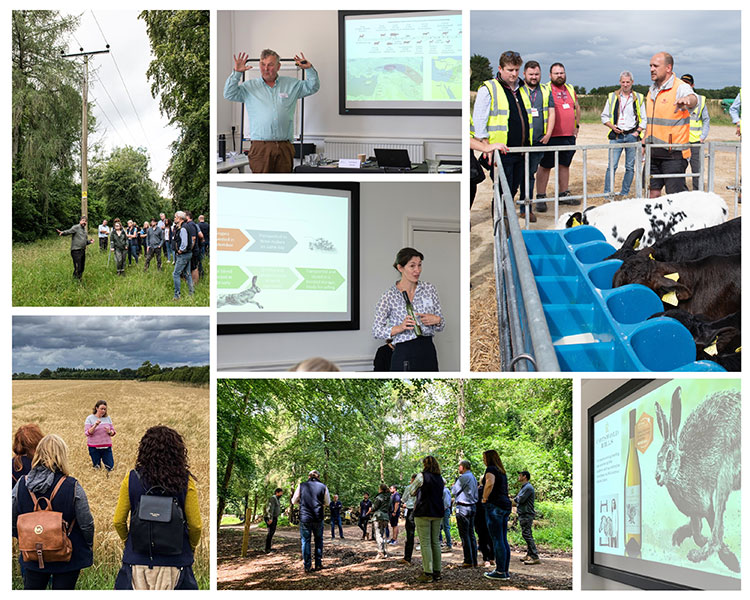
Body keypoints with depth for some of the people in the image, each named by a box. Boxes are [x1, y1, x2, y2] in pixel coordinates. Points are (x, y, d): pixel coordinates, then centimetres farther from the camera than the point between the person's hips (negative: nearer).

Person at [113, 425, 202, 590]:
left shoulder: (132, 479, -3)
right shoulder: (185, 481, -7)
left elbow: (118, 521, 2)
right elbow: (195, 525, -4)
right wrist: (191, 547, 16)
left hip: (137, 559, 1)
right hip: (175, 562, -1)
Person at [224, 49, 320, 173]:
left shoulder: (292, 84, 14)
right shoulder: (249, 87, 10)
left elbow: (313, 87, 17)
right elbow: (229, 94, 3)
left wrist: (309, 68, 2)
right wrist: (237, 73, -6)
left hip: (284, 147, 2)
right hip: (260, 147, -2)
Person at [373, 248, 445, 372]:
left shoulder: (429, 289, 6)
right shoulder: (389, 296, -6)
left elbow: (441, 326, 12)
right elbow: (377, 331, -6)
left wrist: (436, 320, -11)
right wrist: (400, 327, -21)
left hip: (428, 352, 4)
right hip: (404, 355, -4)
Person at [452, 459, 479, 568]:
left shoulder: (463, 478, -13)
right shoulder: (473, 478, 14)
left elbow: (454, 491, -7)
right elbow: (476, 495, 18)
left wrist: (453, 485, 12)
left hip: (463, 508, -9)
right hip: (472, 507, 9)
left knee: (464, 535, -7)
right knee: (471, 534, 12)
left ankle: (468, 561, -9)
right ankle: (474, 560, 13)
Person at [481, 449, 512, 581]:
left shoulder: (491, 469, -7)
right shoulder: (502, 471, 20)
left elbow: (490, 483, -26)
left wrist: (485, 498, -15)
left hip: (494, 506, -9)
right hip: (505, 505, 9)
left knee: (497, 540, -8)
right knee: (503, 540, 10)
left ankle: (500, 572, -8)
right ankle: (506, 570, 12)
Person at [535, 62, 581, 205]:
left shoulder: (570, 89, 14)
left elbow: (577, 108, 26)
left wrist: (576, 126, 19)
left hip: (569, 136, 6)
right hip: (551, 136, -6)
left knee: (565, 165, 12)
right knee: (545, 166, -2)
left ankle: (564, 194, 20)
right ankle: (540, 196, 2)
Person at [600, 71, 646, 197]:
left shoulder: (638, 98, 9)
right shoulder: (612, 97, 8)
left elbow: (644, 119, 11)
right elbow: (604, 116, 12)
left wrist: (638, 131, -4)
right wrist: (612, 126, -6)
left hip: (632, 136, 1)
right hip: (616, 136, -1)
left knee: (630, 167, 3)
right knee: (612, 166, -8)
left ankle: (624, 194, 12)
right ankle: (607, 194, -4)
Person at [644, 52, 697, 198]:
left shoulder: (681, 88, -10)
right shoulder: (652, 90, 15)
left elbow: (693, 98, -34)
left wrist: (687, 100, -58)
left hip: (674, 154, -7)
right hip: (653, 153, 7)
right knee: (653, 193, 8)